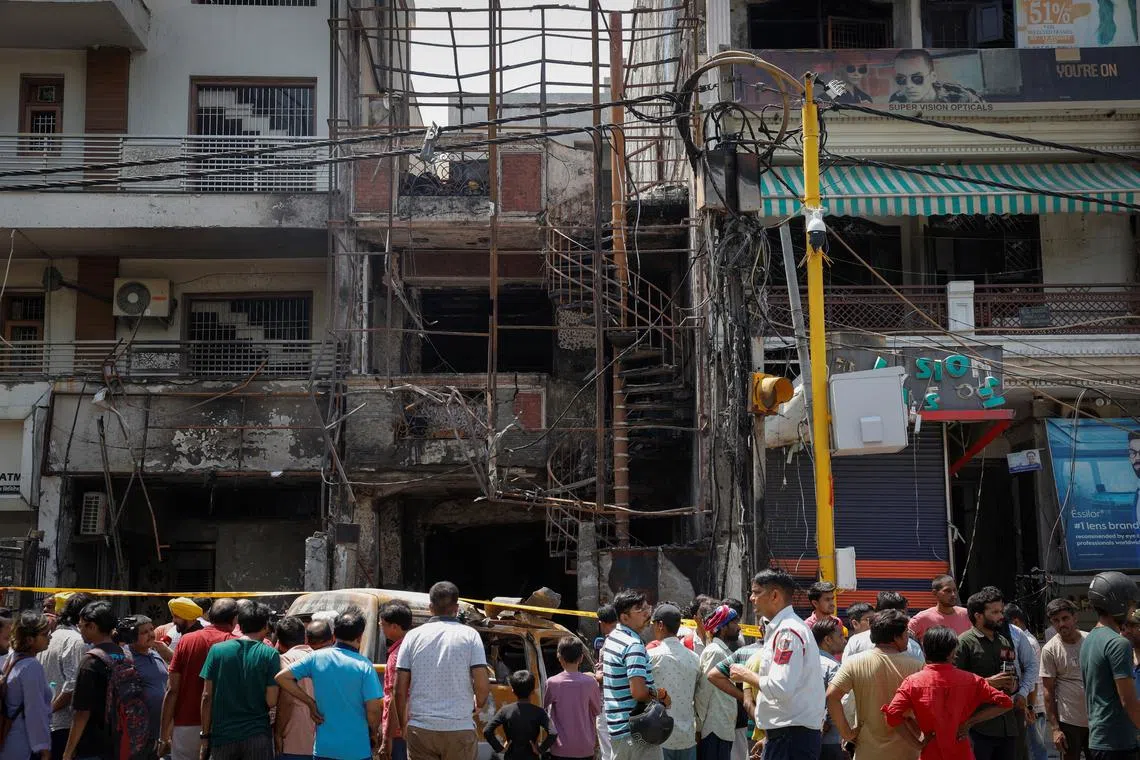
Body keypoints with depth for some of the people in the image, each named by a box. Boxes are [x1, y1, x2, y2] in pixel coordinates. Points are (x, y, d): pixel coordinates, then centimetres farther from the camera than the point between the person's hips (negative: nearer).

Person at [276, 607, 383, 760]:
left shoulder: (317, 658, -1)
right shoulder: (364, 665, -11)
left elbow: (282, 677, 1)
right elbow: (373, 709, -14)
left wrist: (310, 703, 5)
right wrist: (374, 733, 6)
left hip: (323, 748, 3)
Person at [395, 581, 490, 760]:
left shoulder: (414, 636, 4)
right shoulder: (469, 635, 0)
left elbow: (400, 689, 3)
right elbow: (482, 684, -6)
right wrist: (478, 704, 16)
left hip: (420, 728, 1)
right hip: (459, 728, -1)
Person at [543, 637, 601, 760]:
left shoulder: (551, 683, -9)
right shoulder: (590, 682, -7)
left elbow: (545, 709, 7)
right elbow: (597, 711, 6)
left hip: (561, 749, -1)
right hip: (585, 749, 1)